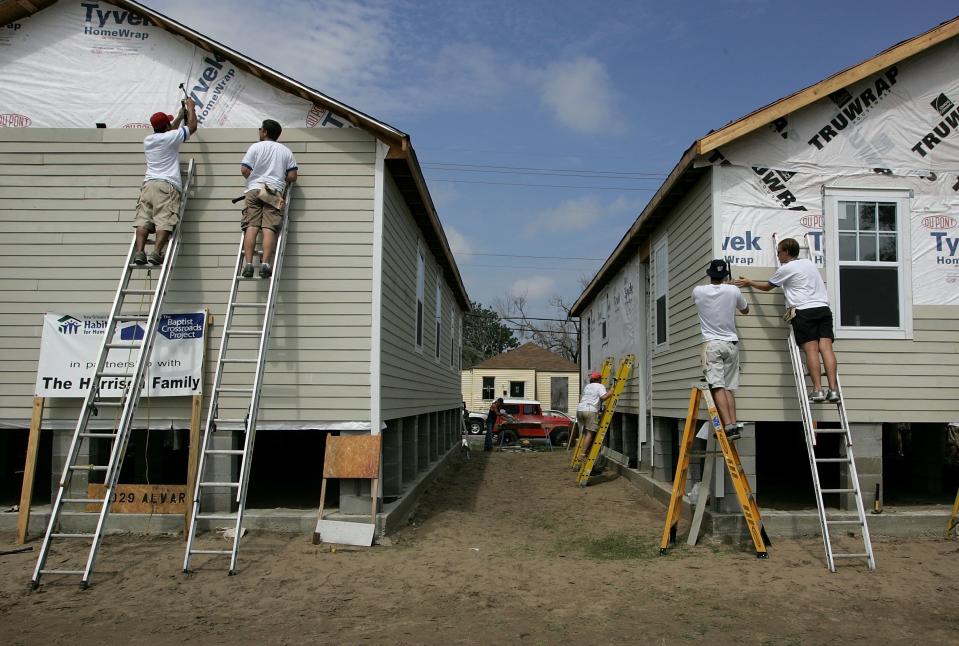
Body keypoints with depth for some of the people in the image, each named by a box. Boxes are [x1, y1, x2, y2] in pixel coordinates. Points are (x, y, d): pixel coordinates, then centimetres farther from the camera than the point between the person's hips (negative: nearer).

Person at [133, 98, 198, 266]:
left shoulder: (148, 140, 22)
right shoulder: (170, 137, 4)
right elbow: (192, 126, 16)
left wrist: (180, 117, 50)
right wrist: (191, 108, 31)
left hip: (148, 183, 5)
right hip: (167, 185, -5)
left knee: (143, 219, -6)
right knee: (165, 220, -12)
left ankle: (139, 251, -21)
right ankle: (156, 252, -26)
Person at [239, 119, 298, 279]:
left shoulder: (255, 147, 10)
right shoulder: (286, 151, 16)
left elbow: (244, 170, 0)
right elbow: (292, 177, 8)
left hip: (254, 190, -1)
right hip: (275, 192, 1)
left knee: (251, 227, -7)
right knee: (269, 228, -9)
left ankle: (248, 263, -17)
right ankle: (265, 263, -22)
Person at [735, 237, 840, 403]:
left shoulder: (786, 269, 2)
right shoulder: (810, 263, 23)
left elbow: (767, 286, 15)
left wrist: (749, 282, 32)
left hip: (805, 311, -6)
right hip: (824, 308, 6)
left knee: (811, 349, -9)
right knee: (826, 347, -4)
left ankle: (818, 390, -14)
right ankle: (833, 389, -12)